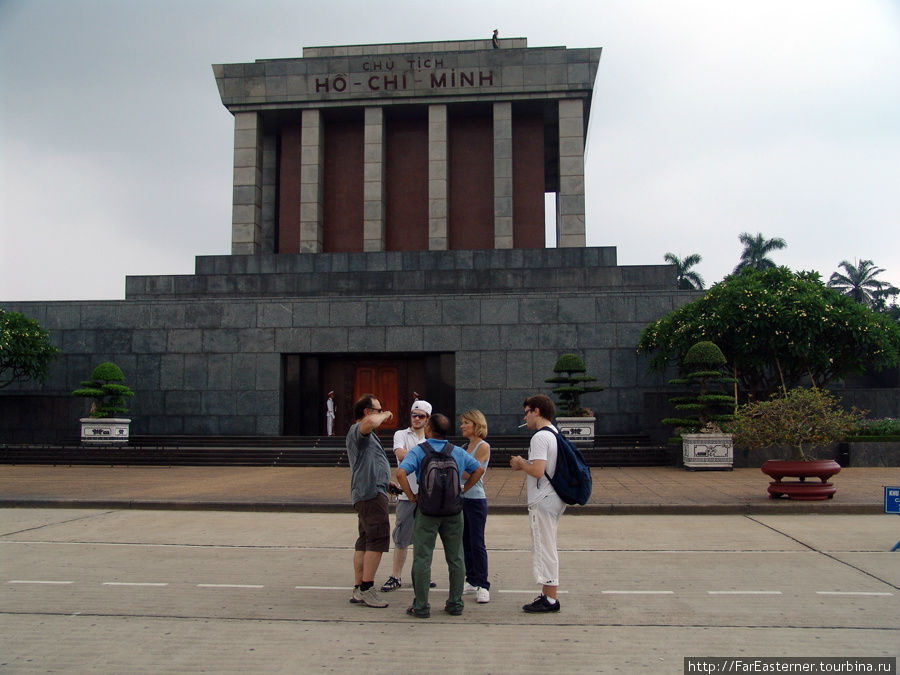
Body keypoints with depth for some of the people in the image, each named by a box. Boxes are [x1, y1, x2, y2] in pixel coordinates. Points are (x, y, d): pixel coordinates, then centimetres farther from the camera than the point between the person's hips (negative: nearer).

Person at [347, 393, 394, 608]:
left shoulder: (366, 435, 26)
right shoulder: (357, 429, -8)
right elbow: (371, 422, -34)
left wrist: (389, 483, 34)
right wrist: (385, 415, -13)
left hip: (367, 494, 11)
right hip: (371, 493, -11)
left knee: (365, 541, 10)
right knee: (378, 539, -12)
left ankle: (358, 589, 12)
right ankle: (367, 588, -12)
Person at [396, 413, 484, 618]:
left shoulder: (418, 451, -5)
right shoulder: (458, 452, 7)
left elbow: (401, 473, -19)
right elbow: (479, 470, 12)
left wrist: (411, 495, -9)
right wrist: (462, 491, 13)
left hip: (427, 510, -3)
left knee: (422, 558, 3)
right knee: (456, 558, 11)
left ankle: (421, 607, 4)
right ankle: (455, 604, 15)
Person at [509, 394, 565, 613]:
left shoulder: (540, 437, -17)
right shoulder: (555, 433, 14)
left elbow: (538, 471, -26)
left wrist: (521, 463, -9)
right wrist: (524, 465, 12)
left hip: (543, 501, -10)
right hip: (554, 498, 10)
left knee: (544, 548, -3)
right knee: (547, 548, 18)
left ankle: (550, 600, 4)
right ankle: (548, 594, 26)